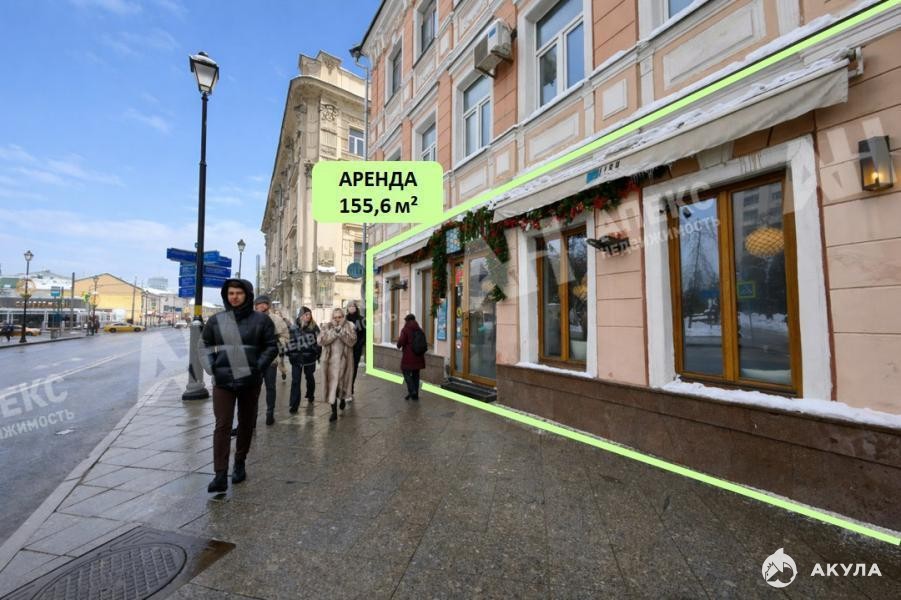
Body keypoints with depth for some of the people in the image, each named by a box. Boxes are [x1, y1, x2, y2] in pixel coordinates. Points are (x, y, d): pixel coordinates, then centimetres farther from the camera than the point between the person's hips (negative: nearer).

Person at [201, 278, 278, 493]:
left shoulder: (261, 320, -3)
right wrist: (211, 368, -1)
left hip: (250, 381, 0)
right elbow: (205, 345, 13)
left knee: (246, 424, 13)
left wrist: (258, 368, -9)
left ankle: (240, 464, 32)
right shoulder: (216, 320, 3)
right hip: (223, 381, 1)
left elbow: (272, 347, 1)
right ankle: (220, 475, 1)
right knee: (222, 426, -4)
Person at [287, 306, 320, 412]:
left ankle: (310, 396, 41)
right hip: (297, 358, 0)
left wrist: (318, 353, 0)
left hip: (310, 357, 1)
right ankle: (294, 404, 3)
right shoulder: (294, 328, -3)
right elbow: (290, 342, 0)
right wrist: (290, 355, -5)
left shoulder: (314, 327, -3)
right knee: (295, 381, -2)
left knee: (310, 378, 17)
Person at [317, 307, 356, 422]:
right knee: (332, 384, -2)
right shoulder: (326, 327, 5)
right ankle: (334, 411, 5)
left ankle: (342, 398, 46)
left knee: (342, 382, 13)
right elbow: (320, 340, -9)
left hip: (344, 360, 0)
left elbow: (352, 341, -11)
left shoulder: (349, 327, 2)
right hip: (331, 360, 0)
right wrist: (333, 333, -19)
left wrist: (341, 333, -24)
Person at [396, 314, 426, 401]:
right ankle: (415, 394, 16)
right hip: (418, 356, 6)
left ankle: (412, 391, -7)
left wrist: (399, 345, 5)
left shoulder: (406, 329, -9)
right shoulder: (420, 330, 10)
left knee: (406, 373, 5)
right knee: (416, 374, 12)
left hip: (408, 356, -6)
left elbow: (400, 343, -15)